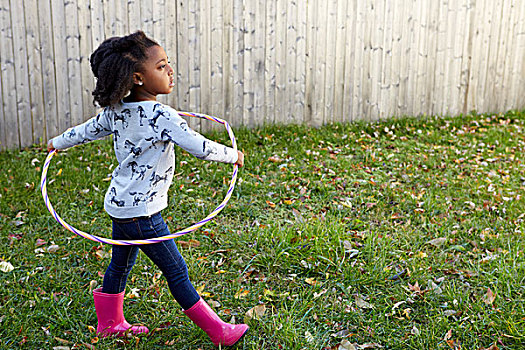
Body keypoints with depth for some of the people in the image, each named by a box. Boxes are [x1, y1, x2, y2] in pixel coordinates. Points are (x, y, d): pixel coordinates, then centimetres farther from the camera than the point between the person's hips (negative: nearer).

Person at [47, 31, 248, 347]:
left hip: (119, 204, 9)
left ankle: (110, 323, 44)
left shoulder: (116, 110, 2)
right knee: (176, 271, 1)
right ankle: (218, 332, 13)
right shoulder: (162, 115, -23)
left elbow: (87, 131, 18)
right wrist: (233, 155, -5)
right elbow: (200, 147, -23)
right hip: (141, 210, -9)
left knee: (120, 265, 24)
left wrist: (57, 143, 37)